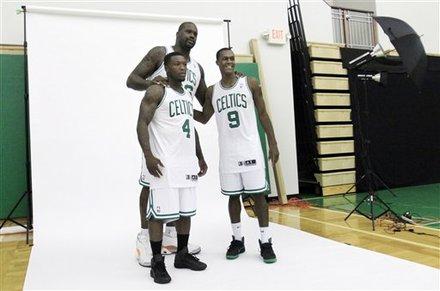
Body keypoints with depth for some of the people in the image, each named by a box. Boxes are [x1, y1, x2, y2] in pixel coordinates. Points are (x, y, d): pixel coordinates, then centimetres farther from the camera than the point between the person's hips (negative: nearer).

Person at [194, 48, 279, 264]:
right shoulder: (212, 91, 7)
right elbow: (204, 118, 19)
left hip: (251, 149, -2)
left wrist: (273, 144, -2)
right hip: (228, 152, 3)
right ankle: (237, 240, 23)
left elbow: (263, 114, 3)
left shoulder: (250, 83, 1)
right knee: (233, 195, 9)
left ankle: (265, 242, 9)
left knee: (258, 194, -1)